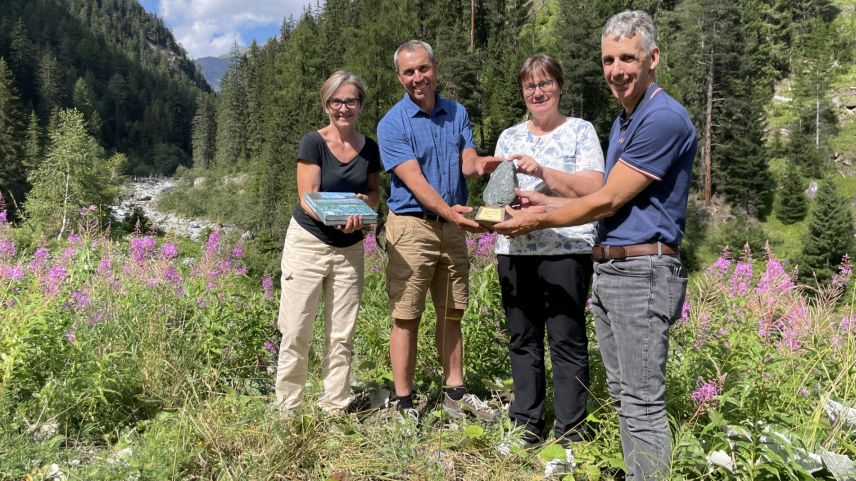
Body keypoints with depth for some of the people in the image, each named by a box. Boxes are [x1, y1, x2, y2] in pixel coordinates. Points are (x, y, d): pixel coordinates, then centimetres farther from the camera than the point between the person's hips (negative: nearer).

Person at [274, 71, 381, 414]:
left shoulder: (369, 148, 5)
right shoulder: (313, 143, -7)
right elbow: (308, 199, -13)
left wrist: (366, 201, -8)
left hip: (350, 249, 4)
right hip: (308, 243, -4)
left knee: (342, 336, 7)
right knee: (296, 332, -2)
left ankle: (335, 409, 19)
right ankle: (287, 410, 13)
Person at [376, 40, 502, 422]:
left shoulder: (457, 113, 9)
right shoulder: (392, 124, -7)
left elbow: (468, 162, -1)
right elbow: (414, 180, -17)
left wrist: (480, 165, -26)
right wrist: (449, 210, -33)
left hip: (453, 227, 5)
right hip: (412, 226, -5)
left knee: (451, 314, 13)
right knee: (407, 317, -1)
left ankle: (455, 392, 26)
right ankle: (404, 404, 10)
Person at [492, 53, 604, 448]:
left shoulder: (580, 131, 3)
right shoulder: (509, 137, 17)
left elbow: (594, 189, -9)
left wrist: (541, 171, -18)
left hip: (566, 250, -4)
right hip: (514, 250, 5)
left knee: (567, 341, -2)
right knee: (522, 339, 10)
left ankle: (570, 435, 8)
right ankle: (526, 427, 22)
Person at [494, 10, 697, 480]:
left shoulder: (664, 119, -15)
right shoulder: (624, 121, 17)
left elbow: (607, 200, -15)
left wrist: (539, 220, -5)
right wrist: (544, 201, 14)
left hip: (642, 274, -10)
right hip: (608, 270, 10)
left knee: (642, 405, -3)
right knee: (622, 396, 17)